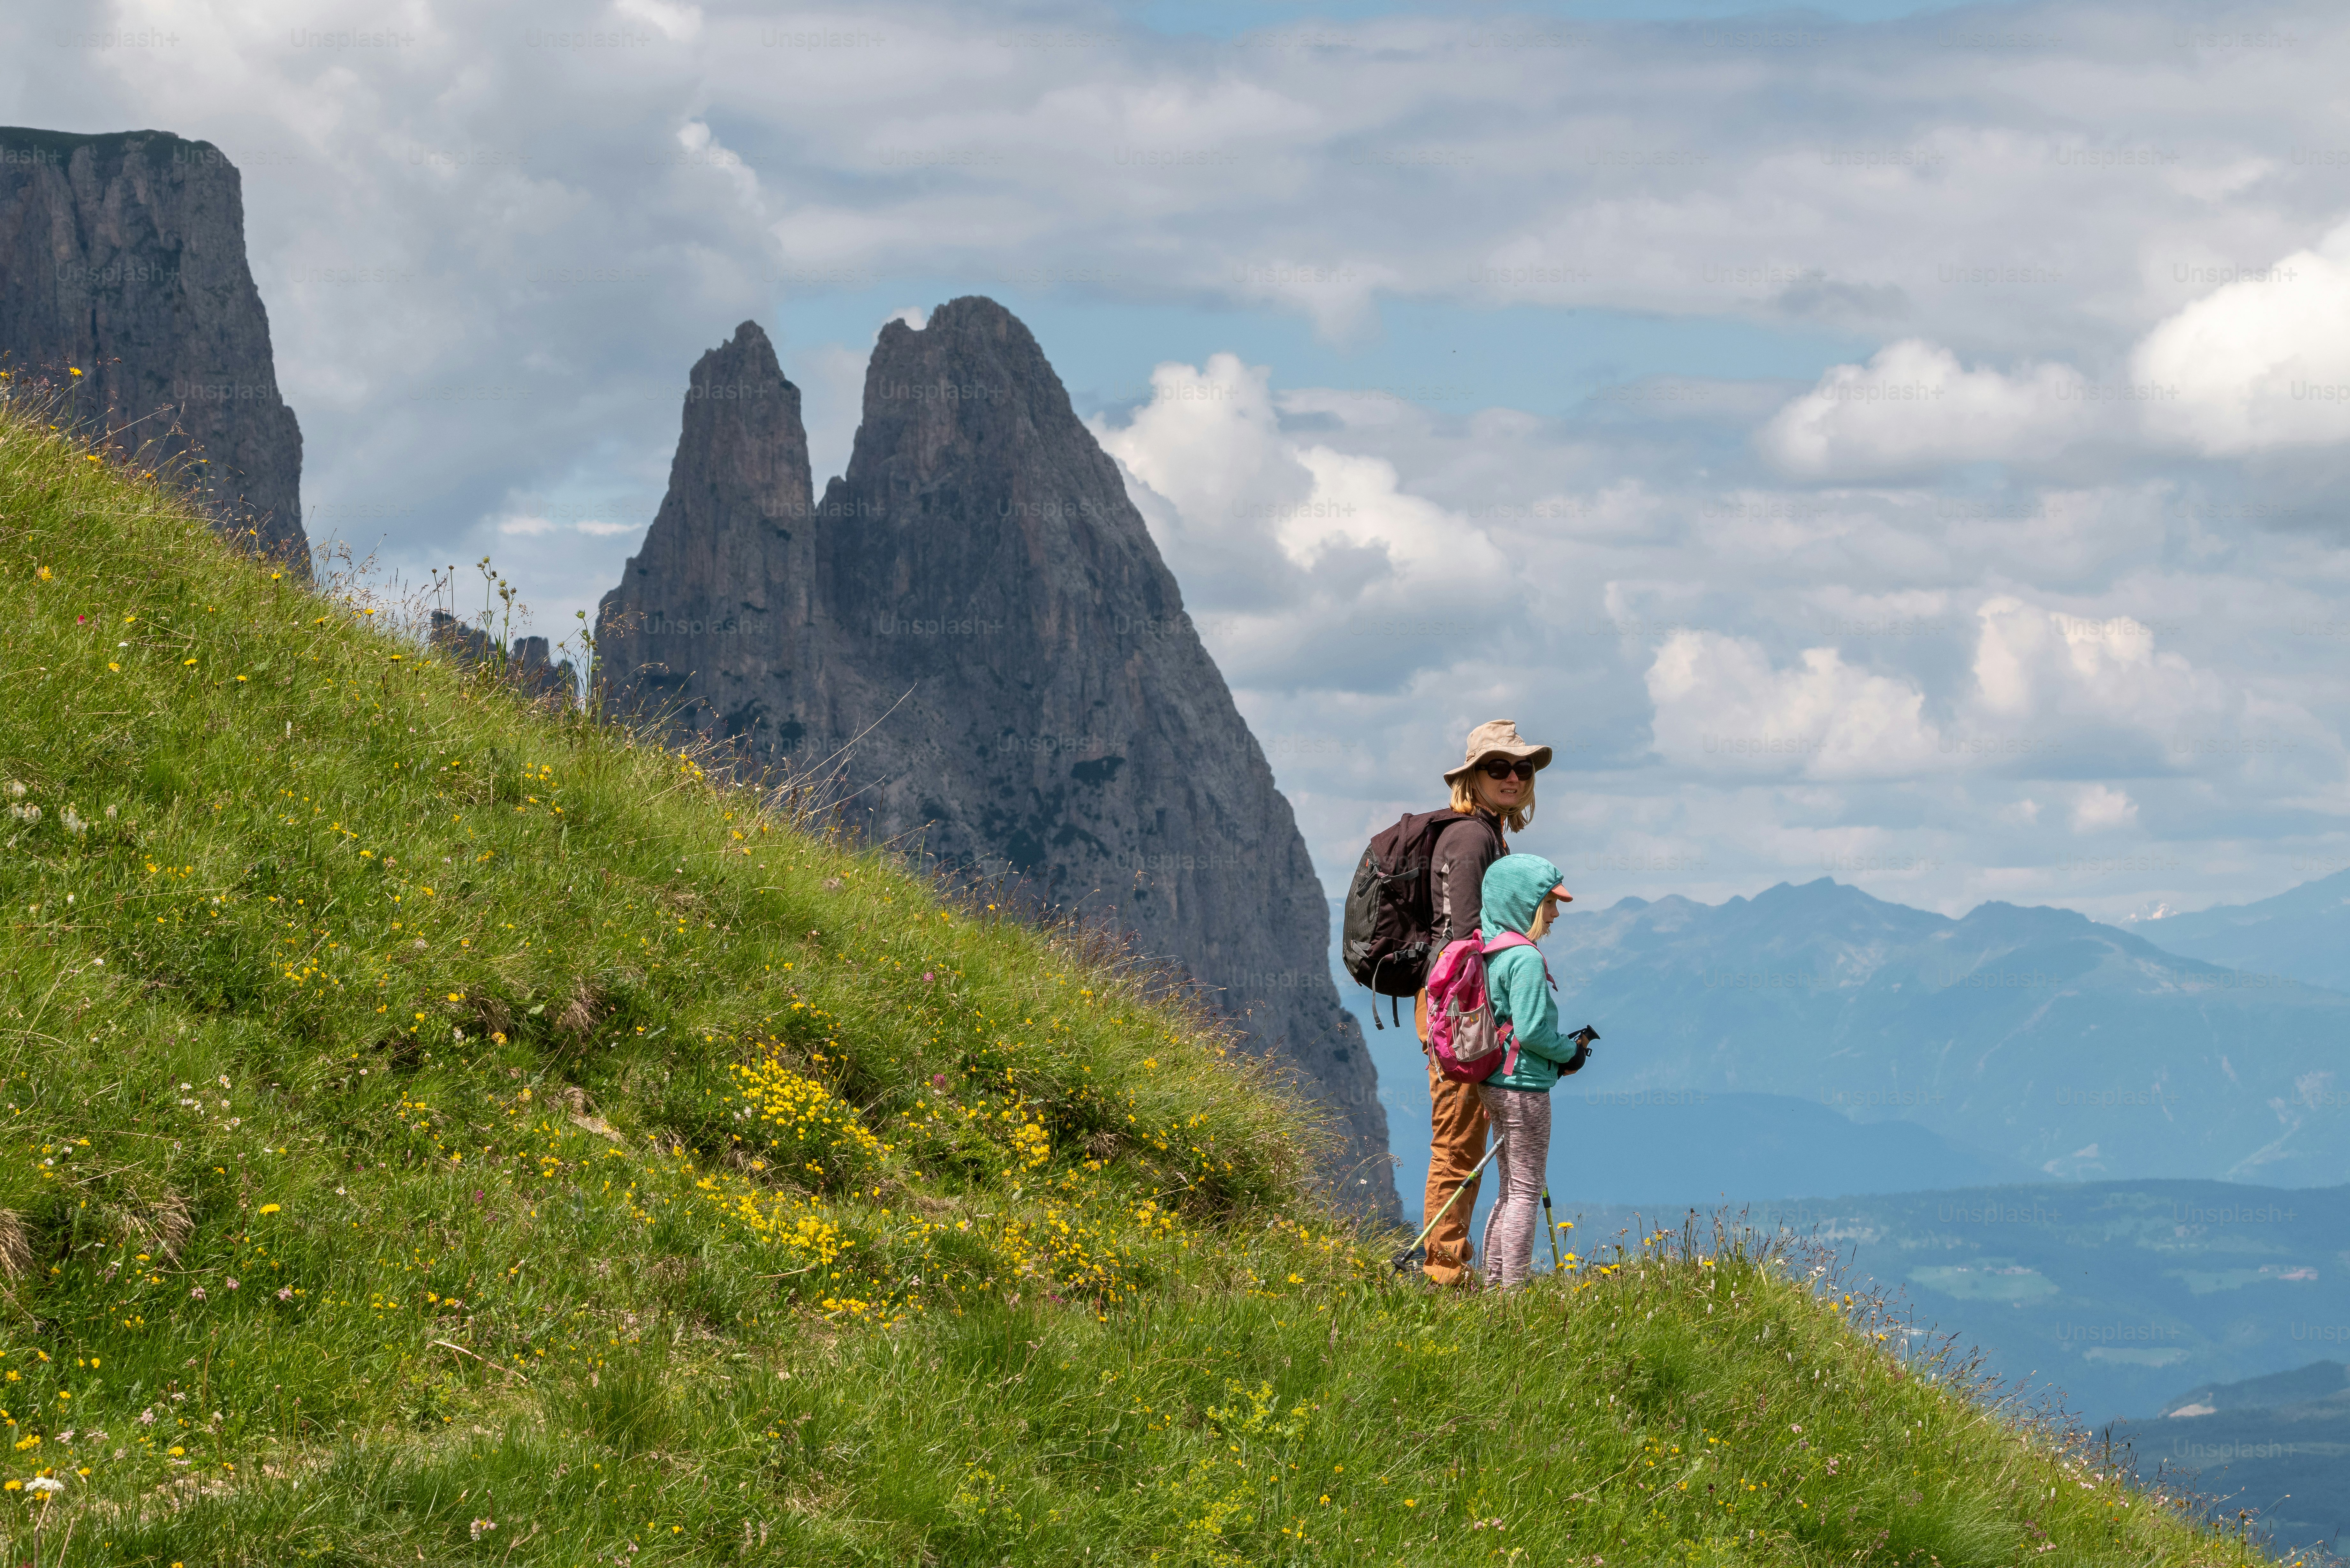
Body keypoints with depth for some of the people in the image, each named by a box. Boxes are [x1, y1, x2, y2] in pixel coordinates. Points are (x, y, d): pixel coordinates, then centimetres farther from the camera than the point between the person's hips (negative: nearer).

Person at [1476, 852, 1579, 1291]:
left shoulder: (1488, 954, 10)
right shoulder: (1526, 959, -18)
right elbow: (1531, 1030, -22)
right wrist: (1569, 1052, -6)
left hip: (1494, 1085, 9)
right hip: (1526, 1085, -9)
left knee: (1511, 1189, 17)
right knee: (1526, 1192, -2)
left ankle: (1495, 1284, 19)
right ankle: (1515, 1289, -1)